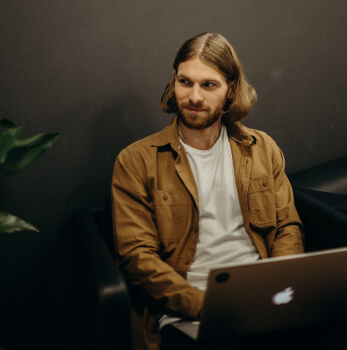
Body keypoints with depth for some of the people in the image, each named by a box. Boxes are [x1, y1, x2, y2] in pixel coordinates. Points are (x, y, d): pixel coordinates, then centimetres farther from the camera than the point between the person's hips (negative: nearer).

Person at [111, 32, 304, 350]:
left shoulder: (263, 149, 15)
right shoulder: (136, 162, 4)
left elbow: (288, 228, 14)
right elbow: (136, 254, -3)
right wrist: (204, 304, -16)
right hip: (183, 314, -4)